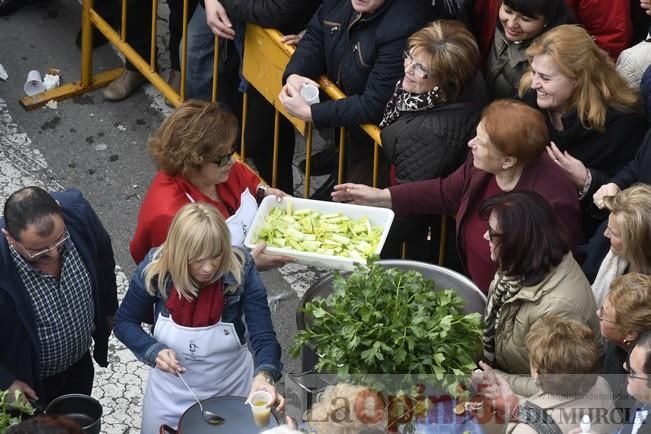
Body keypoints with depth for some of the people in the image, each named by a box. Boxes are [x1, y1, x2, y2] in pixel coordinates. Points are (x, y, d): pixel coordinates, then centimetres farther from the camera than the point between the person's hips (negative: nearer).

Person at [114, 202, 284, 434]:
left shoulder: (240, 271, -24)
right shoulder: (154, 270, -22)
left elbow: (264, 339, -24)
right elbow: (124, 323, -6)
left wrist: (264, 376, -45)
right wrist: (154, 352, -24)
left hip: (231, 391, 0)